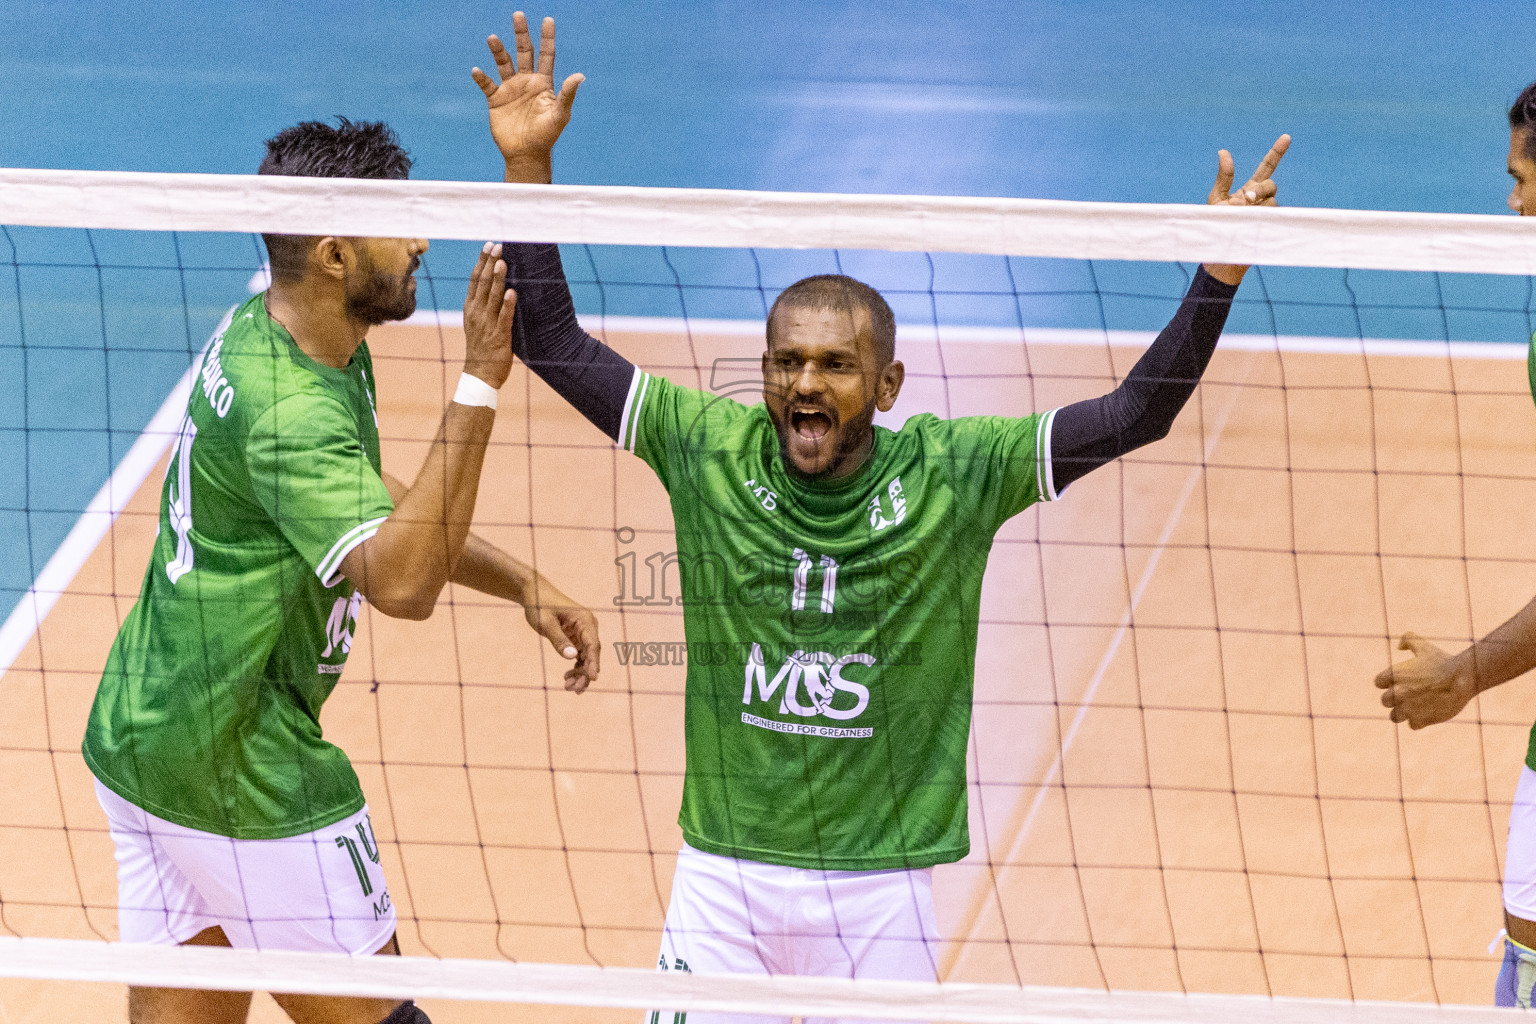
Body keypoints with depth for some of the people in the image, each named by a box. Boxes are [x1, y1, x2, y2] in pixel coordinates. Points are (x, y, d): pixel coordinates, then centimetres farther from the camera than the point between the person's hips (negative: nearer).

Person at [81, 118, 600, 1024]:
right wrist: (479, 387, -35)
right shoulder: (288, 412, -25)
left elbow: (385, 515, 18)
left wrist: (523, 583, 7)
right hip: (236, 770, -9)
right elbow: (403, 582, -35)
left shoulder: (263, 334, 7)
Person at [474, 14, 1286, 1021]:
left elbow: (1140, 411, -7)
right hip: (723, 876, 1)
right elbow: (553, 340, 0)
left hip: (882, 890, -1)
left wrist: (1222, 268, -17)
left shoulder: (956, 474, -6)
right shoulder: (708, 448, -2)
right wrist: (528, 166, -8)